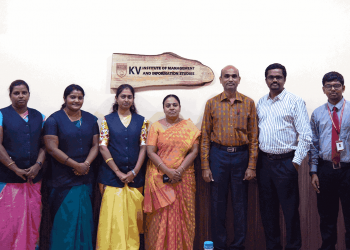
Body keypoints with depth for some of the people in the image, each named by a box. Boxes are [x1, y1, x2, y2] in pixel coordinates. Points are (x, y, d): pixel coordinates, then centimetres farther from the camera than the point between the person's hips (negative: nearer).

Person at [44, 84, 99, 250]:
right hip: (62, 179, -4)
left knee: (84, 218, 8)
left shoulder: (90, 119, 10)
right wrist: (76, 165, -14)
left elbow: (95, 145, 7)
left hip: (85, 177, 4)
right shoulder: (54, 120, -3)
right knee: (64, 219, 1)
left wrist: (86, 164, -11)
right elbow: (52, 148, -11)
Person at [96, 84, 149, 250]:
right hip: (111, 176, -1)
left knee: (132, 217, 4)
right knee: (112, 216, -3)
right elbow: (103, 147, -2)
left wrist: (134, 172, -7)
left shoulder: (141, 121, 9)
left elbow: (143, 147, 4)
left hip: (135, 177, 2)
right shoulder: (107, 120, 5)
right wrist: (118, 172, -9)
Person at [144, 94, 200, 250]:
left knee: (182, 215, 4)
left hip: (184, 178, 1)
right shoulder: (156, 126, 5)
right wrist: (167, 171, -14)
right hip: (160, 178, -1)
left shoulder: (189, 126, 7)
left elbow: (194, 151, 1)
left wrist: (179, 170, -12)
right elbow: (151, 152, -3)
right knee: (161, 215, -1)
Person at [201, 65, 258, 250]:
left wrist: (251, 166, -4)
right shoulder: (212, 103, 4)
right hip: (218, 155, 0)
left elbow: (253, 137, 3)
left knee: (240, 203, 7)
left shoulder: (248, 103, 4)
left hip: (241, 156, 0)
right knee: (218, 203, 6)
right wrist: (205, 166, -3)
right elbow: (205, 137, 2)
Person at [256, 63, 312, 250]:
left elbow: (305, 135, -8)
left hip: (285, 162, -5)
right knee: (267, 207, 13)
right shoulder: (260, 103, 11)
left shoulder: (295, 101, -4)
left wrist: (296, 161, -11)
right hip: (264, 162, 5)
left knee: (290, 208, -1)